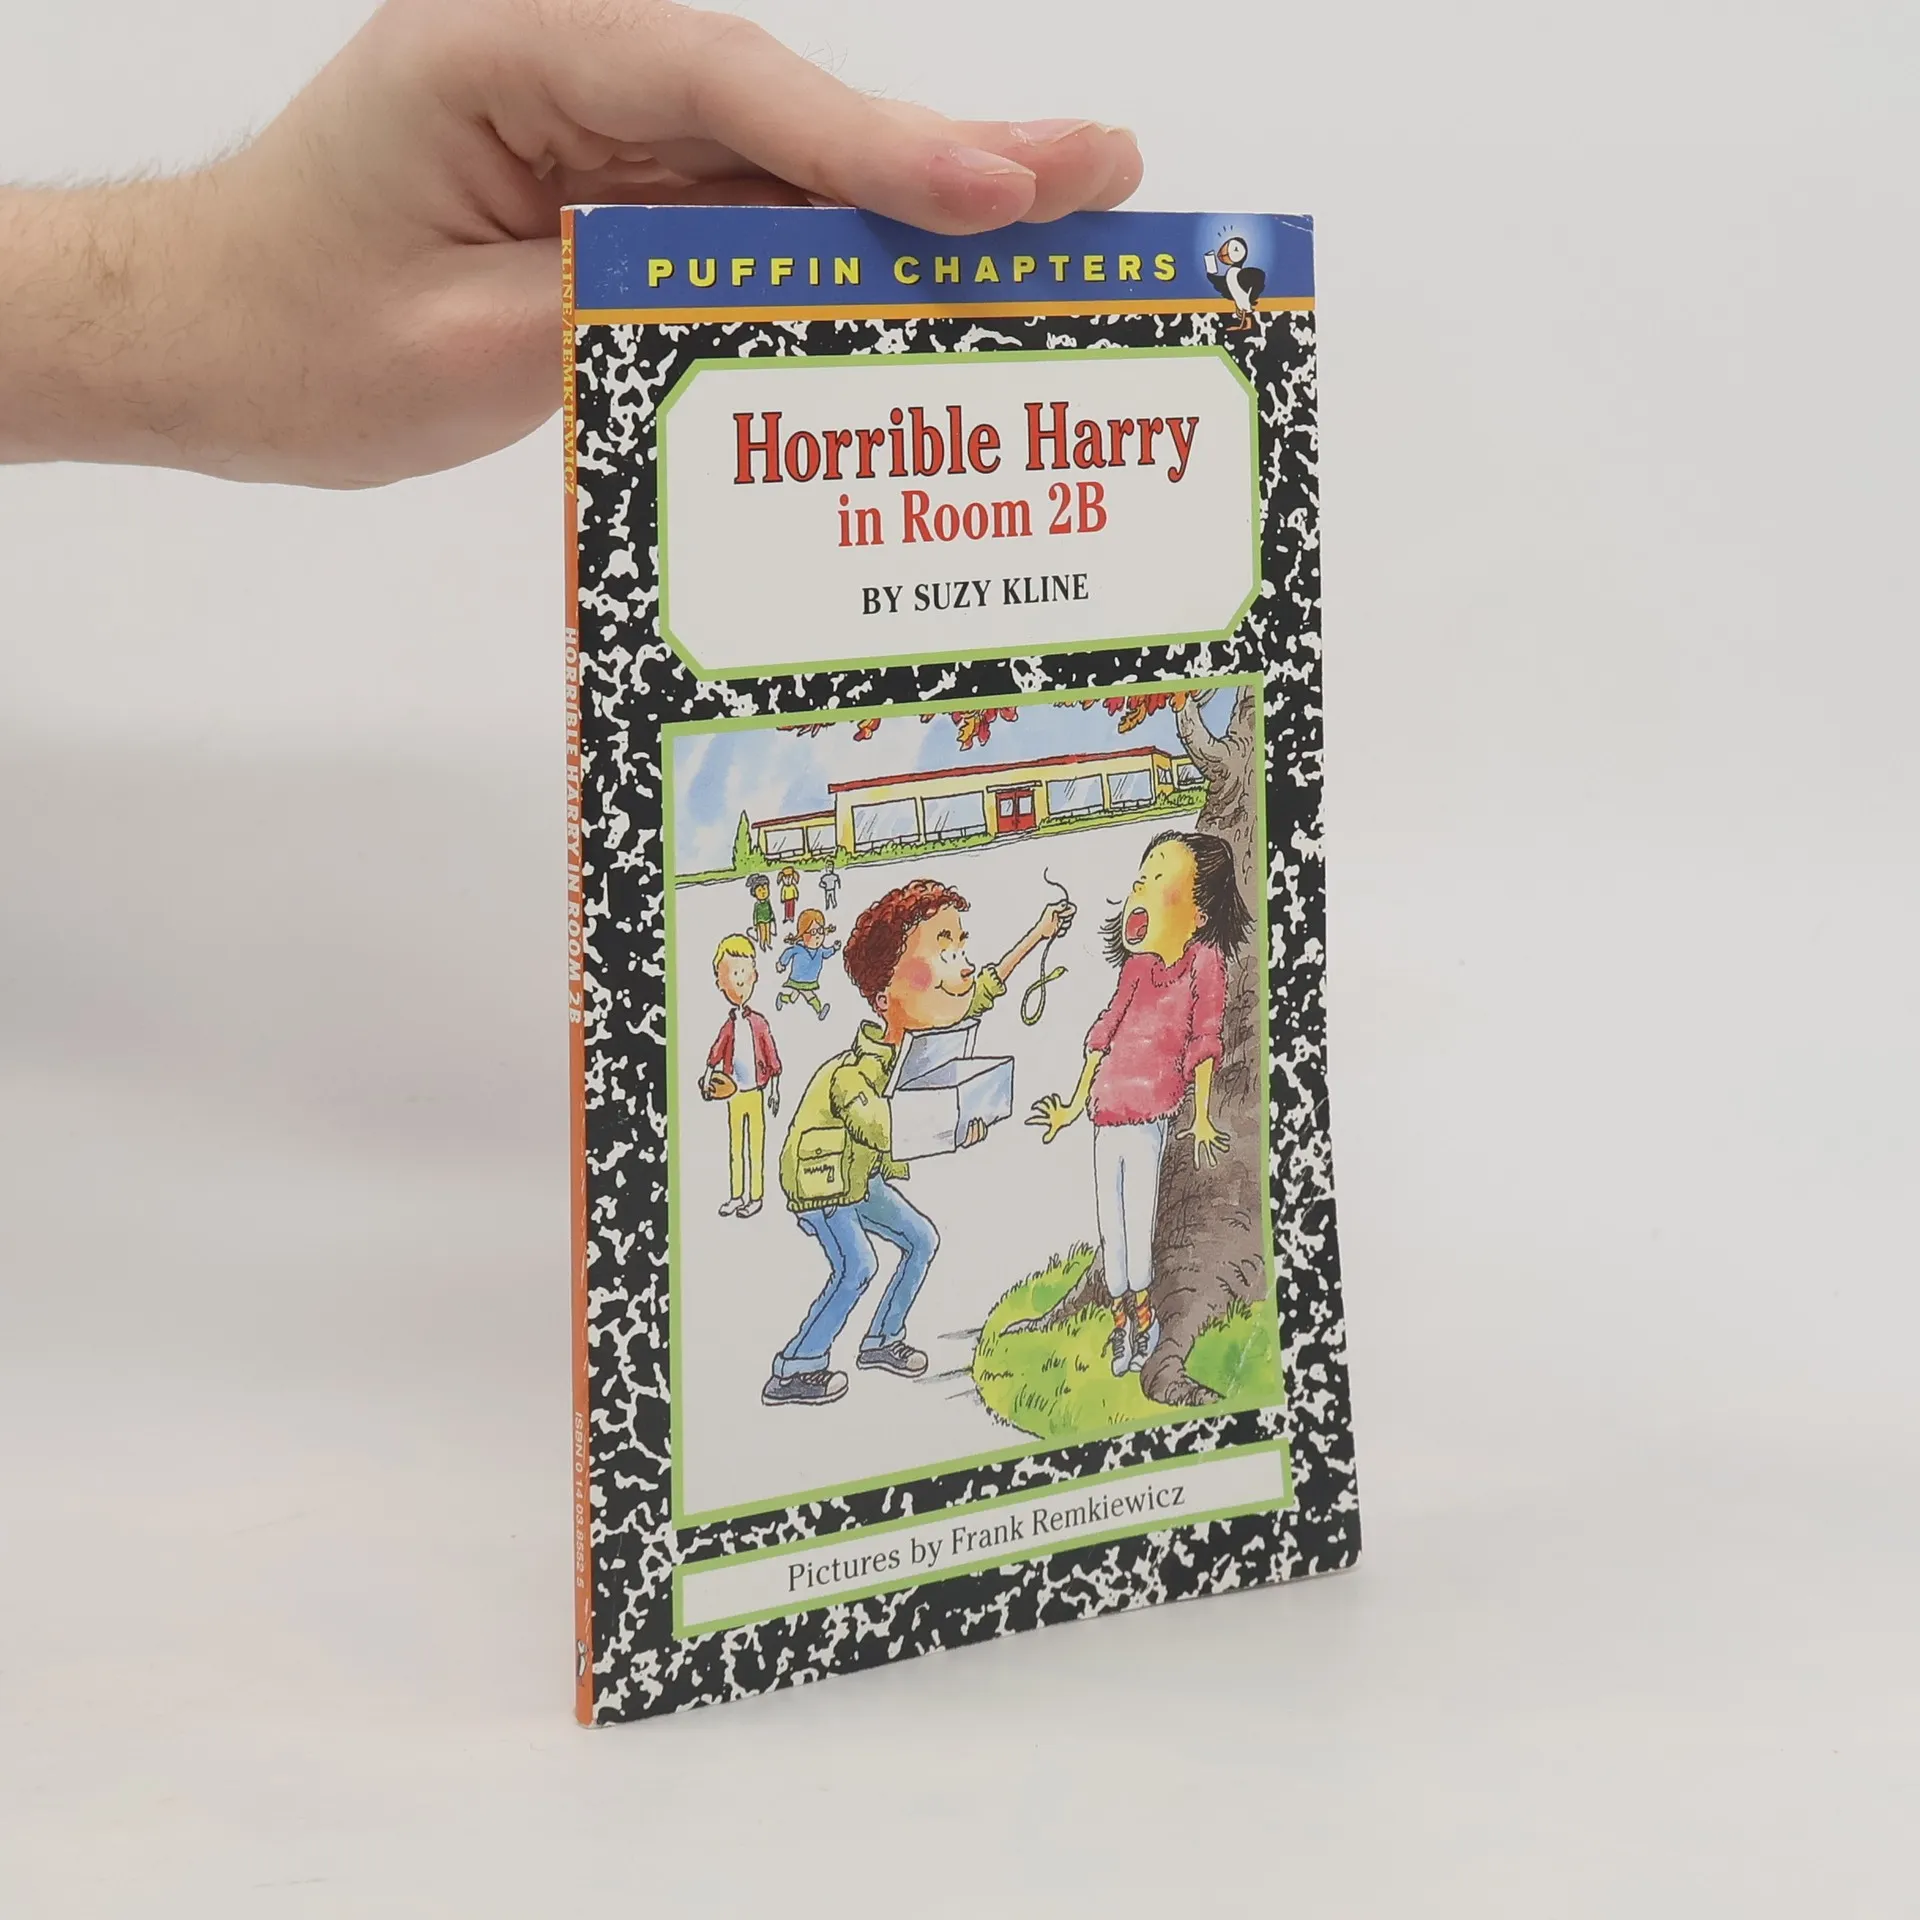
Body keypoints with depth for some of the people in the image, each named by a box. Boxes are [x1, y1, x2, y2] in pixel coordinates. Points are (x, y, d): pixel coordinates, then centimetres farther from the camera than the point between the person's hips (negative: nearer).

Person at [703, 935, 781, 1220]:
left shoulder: (759, 1023, -5)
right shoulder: (729, 1026, 1)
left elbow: (772, 1056, -2)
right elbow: (716, 1053, 7)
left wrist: (774, 1088, -3)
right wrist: (708, 1076, -8)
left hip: (755, 1093, -3)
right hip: (734, 1094, 3)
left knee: (755, 1146, 1)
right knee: (735, 1147, 11)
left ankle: (755, 1197, 8)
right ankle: (736, 1196, 20)